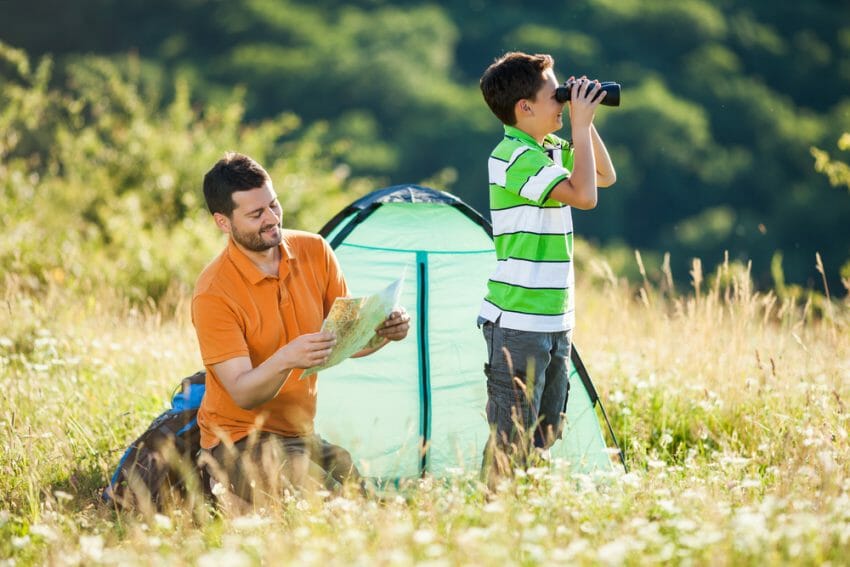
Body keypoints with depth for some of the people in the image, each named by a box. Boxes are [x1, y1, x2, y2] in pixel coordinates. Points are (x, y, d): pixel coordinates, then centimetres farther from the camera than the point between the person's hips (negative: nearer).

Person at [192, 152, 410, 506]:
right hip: (240, 441, -7)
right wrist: (285, 360, -42)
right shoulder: (213, 294, -19)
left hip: (301, 436, 7)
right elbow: (242, 394, -22)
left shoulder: (315, 252, -1)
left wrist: (384, 332, -17)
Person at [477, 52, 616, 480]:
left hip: (555, 320, 9)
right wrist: (580, 125, -15)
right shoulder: (514, 156, -17)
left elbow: (605, 176, 25)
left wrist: (585, 122, 11)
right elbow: (583, 194, -24)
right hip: (517, 322, -9)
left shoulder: (552, 148, 11)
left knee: (544, 435, 13)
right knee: (512, 440, -7)